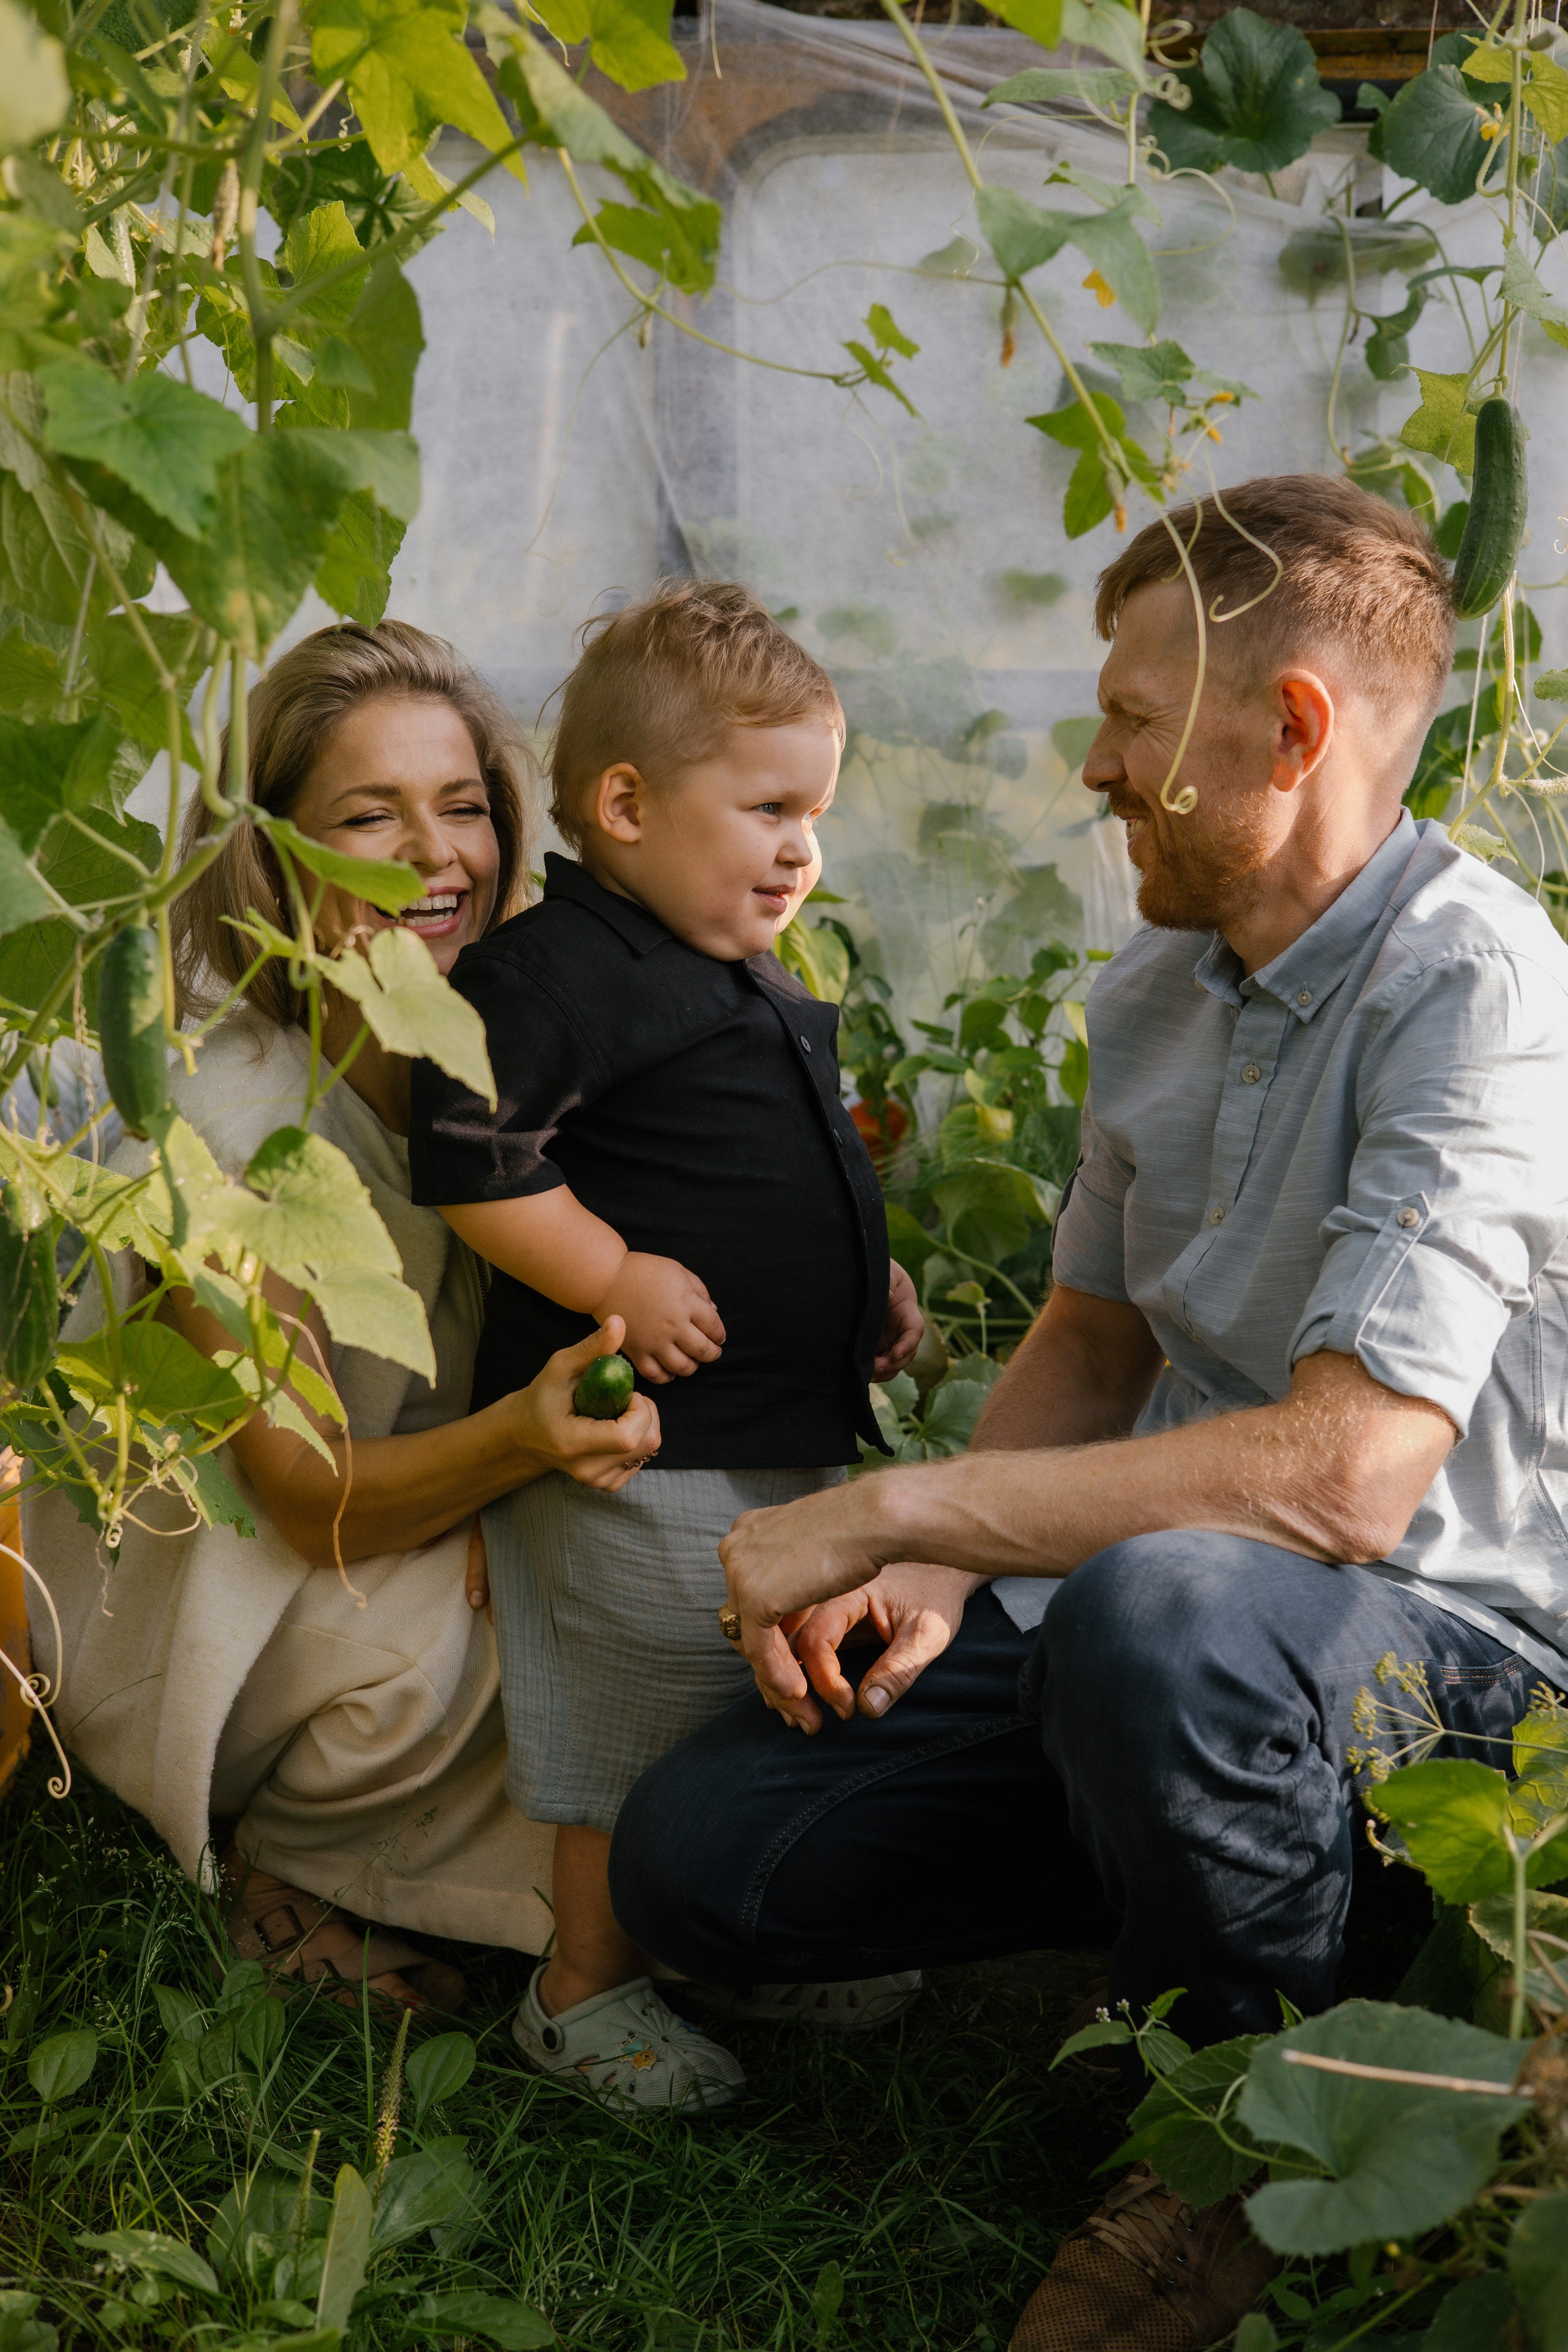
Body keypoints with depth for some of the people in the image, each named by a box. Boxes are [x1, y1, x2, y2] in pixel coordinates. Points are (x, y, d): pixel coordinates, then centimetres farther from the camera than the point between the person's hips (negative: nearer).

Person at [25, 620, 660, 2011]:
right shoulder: (220, 1115, -27)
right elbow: (309, 1503, -28)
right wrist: (520, 1438, -47)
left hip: (446, 1529, 6)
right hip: (183, 1579, -6)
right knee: (416, 1636, -33)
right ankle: (273, 1859, 0)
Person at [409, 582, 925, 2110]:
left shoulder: (759, 984, 14)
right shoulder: (552, 973, -17)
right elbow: (471, 1163, -23)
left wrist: (867, 1276, 15)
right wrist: (618, 1280, -23)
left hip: (790, 1427, 10)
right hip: (644, 1436, -10)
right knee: (642, 1723, 1)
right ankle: (586, 1989, 20)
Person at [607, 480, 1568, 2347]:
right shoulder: (1151, 995, 6)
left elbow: (1348, 1472, -32)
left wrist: (889, 1512, -25)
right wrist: (931, 1573, -4)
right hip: (1173, 1593, 7)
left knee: (1156, 1609, -41)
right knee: (695, 1857, -5)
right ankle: (1205, 1885, 11)